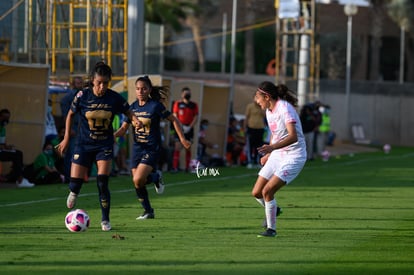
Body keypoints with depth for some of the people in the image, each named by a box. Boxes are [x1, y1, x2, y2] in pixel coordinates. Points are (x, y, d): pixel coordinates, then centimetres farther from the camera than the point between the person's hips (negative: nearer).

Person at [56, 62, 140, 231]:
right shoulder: (83, 96, -11)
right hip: (83, 145, 0)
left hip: (104, 146, 0)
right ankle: (74, 192, 35)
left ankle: (105, 220, 3)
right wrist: (66, 138, 6)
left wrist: (134, 120, -17)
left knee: (102, 182, -12)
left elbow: (128, 112, 5)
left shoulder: (114, 98, -11)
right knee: (75, 182, -4)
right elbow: (71, 114, 5)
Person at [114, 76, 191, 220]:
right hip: (137, 147, 6)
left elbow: (174, 120, -3)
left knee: (138, 180, -21)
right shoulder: (133, 107, 3)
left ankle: (156, 177, 11)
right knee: (137, 184, 4)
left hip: (152, 149, -6)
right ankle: (148, 211, 22)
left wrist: (182, 139, -7)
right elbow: (123, 129, 4)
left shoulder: (155, 106, -12)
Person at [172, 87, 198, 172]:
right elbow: (175, 116, 0)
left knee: (188, 148, 4)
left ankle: (187, 168, 9)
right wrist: (181, 126, -12)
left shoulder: (194, 105, 6)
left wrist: (189, 127, -9)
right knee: (177, 147, -10)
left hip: (189, 129, 2)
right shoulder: (178, 104, 3)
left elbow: (196, 117, 4)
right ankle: (174, 167, -13)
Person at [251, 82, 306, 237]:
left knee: (267, 191, -18)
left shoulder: (285, 108, -20)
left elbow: (293, 137, -32)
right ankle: (272, 211, 37)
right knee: (256, 193, 6)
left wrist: (272, 147, -44)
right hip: (277, 155, 9)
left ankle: (271, 229, -3)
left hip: (293, 157, -9)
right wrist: (268, 154, 31)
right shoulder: (269, 111, 7)